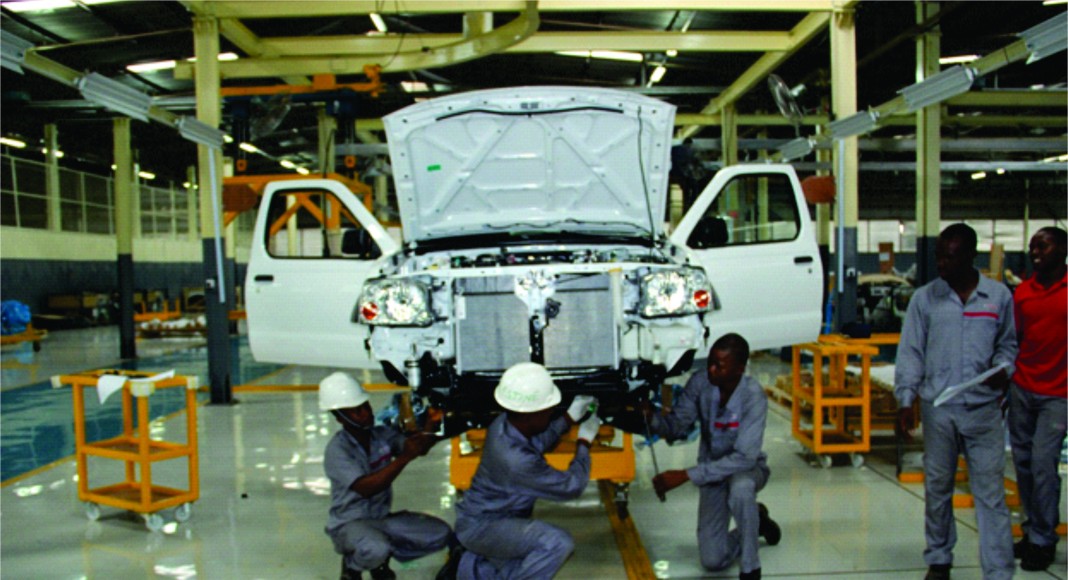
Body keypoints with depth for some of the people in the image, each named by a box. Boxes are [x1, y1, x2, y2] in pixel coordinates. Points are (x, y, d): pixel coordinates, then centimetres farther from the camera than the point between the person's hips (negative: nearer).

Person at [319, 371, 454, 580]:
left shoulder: (383, 434, -1)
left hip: (383, 518, 6)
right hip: (349, 523, -6)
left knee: (441, 534, -9)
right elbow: (366, 488, -31)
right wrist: (405, 457, -36)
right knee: (376, 549, -38)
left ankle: (381, 560, 12)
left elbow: (416, 446, -16)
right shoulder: (337, 449, -19)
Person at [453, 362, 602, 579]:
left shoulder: (504, 423, -7)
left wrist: (571, 417, 12)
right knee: (559, 543, -25)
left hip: (482, 513, 10)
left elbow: (538, 441, 18)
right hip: (480, 526, -10)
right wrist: (584, 441, -7)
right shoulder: (517, 461, -33)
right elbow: (572, 486, -21)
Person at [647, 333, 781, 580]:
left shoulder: (753, 396, -29)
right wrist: (651, 418, -33)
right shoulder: (699, 383, -17)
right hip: (713, 470, 4)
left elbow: (744, 458, -34)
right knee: (712, 560, -3)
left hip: (747, 468, -3)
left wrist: (686, 475, -38)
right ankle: (756, 521, 28)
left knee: (740, 487, -41)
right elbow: (677, 426, -10)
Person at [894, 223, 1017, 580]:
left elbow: (1008, 343, 15)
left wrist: (1004, 369, -6)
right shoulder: (924, 298, 3)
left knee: (990, 491, -2)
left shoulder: (999, 296, 4)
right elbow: (910, 352, 3)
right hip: (938, 407, 1)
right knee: (937, 487, 11)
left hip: (984, 408, 0)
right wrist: (905, 400, -5)